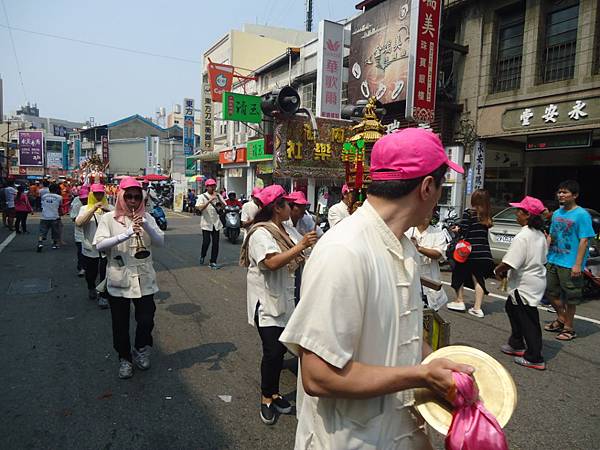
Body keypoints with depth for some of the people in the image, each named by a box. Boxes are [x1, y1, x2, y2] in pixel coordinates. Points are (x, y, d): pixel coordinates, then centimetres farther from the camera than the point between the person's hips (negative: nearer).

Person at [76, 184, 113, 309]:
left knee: (105, 275, -1)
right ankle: (91, 289, 46)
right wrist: (93, 209, -22)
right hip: (90, 249, 2)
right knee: (90, 274, 18)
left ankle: (103, 296, 15)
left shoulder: (110, 208, 1)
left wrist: (109, 212, -28)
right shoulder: (85, 209, 3)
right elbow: (78, 223, -15)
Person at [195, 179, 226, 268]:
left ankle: (213, 262, 11)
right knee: (206, 242, -6)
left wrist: (218, 199, -15)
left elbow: (224, 206, 1)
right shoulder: (203, 196, -3)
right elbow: (200, 208, -17)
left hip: (216, 223, 3)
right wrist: (209, 201, -26)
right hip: (206, 223, -3)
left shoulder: (218, 196, 8)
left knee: (215, 243, 2)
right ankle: (202, 256, 24)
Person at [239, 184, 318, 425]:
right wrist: (300, 246, -32)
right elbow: (272, 262, -31)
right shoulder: (261, 233, -18)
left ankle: (273, 393, 32)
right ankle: (267, 398, 17)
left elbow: (299, 258, 14)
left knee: (279, 349, 15)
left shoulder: (288, 230, 8)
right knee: (273, 352, -4)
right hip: (267, 302, -8)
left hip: (284, 300, 8)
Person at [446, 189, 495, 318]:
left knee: (459, 274, 14)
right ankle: (477, 308, 8)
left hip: (470, 251, -5)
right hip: (484, 253, 5)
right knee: (478, 278, 10)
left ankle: (459, 301, 19)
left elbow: (463, 231, -14)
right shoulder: (487, 216, 10)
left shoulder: (468, 212, -8)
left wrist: (457, 229, 8)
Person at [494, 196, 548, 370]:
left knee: (528, 321, 1)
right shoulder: (540, 234, 6)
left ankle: (534, 359, 11)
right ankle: (517, 344, 33)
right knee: (512, 308, 24)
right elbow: (542, 259, 14)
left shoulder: (522, 236, -23)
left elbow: (509, 262, -29)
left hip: (525, 285, -10)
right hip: (537, 278, 10)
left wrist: (498, 269, -7)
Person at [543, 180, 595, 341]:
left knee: (570, 297, 5)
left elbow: (584, 240, -15)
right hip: (553, 260, 7)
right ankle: (561, 318, 36)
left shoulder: (582, 215, -12)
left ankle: (569, 327, 20)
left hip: (570, 264, -7)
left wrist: (578, 264, -19)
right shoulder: (557, 213, 9)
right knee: (551, 291, 16)